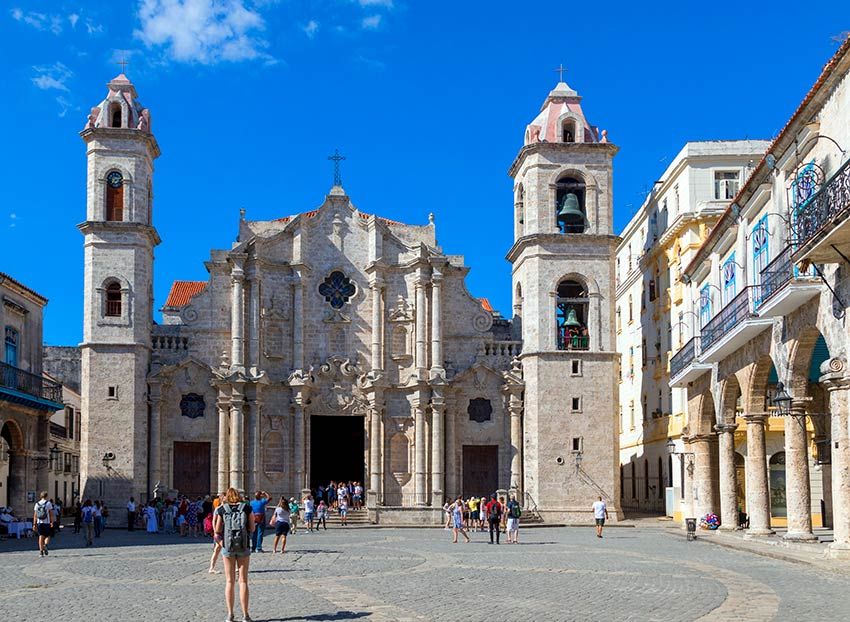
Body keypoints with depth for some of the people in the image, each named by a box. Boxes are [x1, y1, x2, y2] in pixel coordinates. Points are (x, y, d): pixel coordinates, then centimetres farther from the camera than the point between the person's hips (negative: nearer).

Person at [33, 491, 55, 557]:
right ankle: (45, 545, -18)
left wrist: (34, 524, 11)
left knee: (41, 537, 5)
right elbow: (51, 514, -5)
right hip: (47, 522, -3)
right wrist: (52, 522, -2)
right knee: (48, 536, 10)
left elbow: (35, 515, 8)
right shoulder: (48, 503, -2)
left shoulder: (37, 504, 8)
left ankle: (41, 551, 0)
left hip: (39, 522, 3)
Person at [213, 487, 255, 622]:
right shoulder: (247, 508, 0)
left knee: (229, 581, 8)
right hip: (244, 547, 0)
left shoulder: (221, 509, -1)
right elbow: (252, 528, 0)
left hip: (227, 546, 0)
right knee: (243, 581, 5)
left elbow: (217, 530, -2)